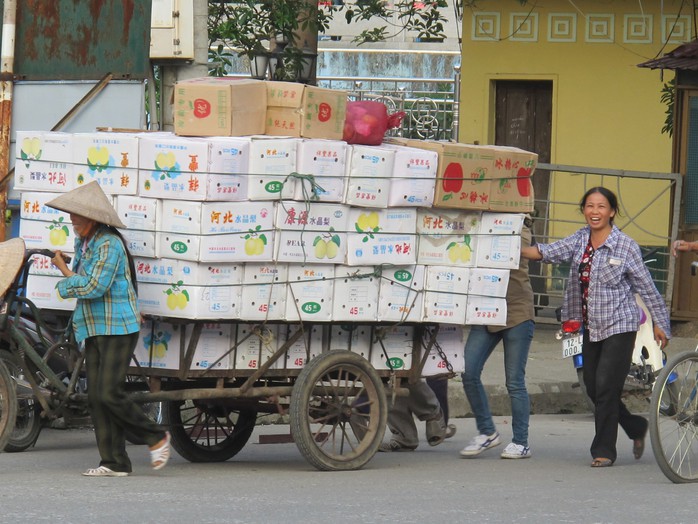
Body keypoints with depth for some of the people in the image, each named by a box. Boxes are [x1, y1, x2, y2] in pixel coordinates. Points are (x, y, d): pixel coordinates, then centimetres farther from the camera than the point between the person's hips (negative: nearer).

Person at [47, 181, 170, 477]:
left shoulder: (109, 244, -14)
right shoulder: (83, 244, 15)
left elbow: (94, 286, -20)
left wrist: (65, 276, -6)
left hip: (119, 329, -9)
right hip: (94, 329, 9)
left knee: (109, 394, -15)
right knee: (96, 397, 1)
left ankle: (156, 438, 4)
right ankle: (114, 462, 2)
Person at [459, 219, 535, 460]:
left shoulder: (520, 233, -4)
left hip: (517, 313, -5)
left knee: (515, 381, -2)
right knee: (469, 373, -6)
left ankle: (521, 442, 7)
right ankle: (486, 432, 8)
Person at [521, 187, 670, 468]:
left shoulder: (625, 246, -8)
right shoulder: (579, 241, 7)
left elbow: (646, 287, -3)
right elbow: (547, 252, 0)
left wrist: (659, 323, 1)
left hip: (619, 326, -6)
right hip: (591, 326, 6)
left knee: (606, 386, -10)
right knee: (593, 388, 8)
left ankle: (603, 450, 1)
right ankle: (636, 428, 30)